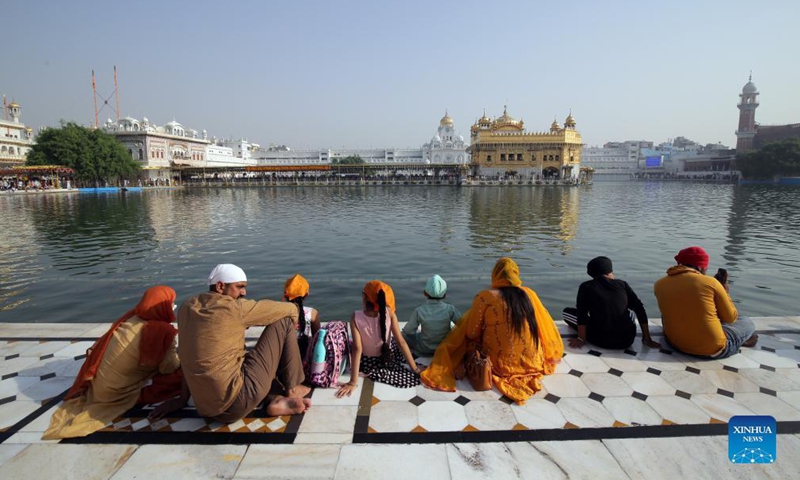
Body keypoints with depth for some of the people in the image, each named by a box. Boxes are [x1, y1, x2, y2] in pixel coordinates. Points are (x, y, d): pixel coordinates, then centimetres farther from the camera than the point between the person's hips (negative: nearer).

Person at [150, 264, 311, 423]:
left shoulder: (186, 308, 9)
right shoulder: (233, 307, -11)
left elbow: (189, 356, 20)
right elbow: (290, 309, -3)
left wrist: (183, 398, 29)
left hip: (208, 408, 7)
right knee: (284, 321, 0)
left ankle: (275, 400, 9)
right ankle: (291, 389, 15)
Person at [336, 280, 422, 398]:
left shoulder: (356, 317, -25)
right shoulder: (389, 313, -23)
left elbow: (357, 349, -28)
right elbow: (401, 342, -20)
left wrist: (353, 382, -26)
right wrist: (415, 369, -13)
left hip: (367, 364, 2)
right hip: (388, 357, -2)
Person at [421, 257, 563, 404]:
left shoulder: (485, 297, -15)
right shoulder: (529, 294, -3)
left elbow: (471, 334, -8)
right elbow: (545, 327, 9)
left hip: (501, 364, -4)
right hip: (532, 362, 5)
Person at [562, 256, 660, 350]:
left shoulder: (586, 286, 0)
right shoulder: (622, 284, 7)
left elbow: (581, 314, -9)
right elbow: (640, 309, 6)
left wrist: (581, 339, -4)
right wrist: (647, 339, 10)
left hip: (602, 340, -4)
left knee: (567, 311, 14)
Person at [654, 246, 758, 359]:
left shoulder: (660, 285, -3)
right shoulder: (710, 282, -11)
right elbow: (730, 318, 1)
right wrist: (724, 292, 16)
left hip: (675, 344, 2)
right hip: (713, 349, -2)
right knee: (747, 322, 24)